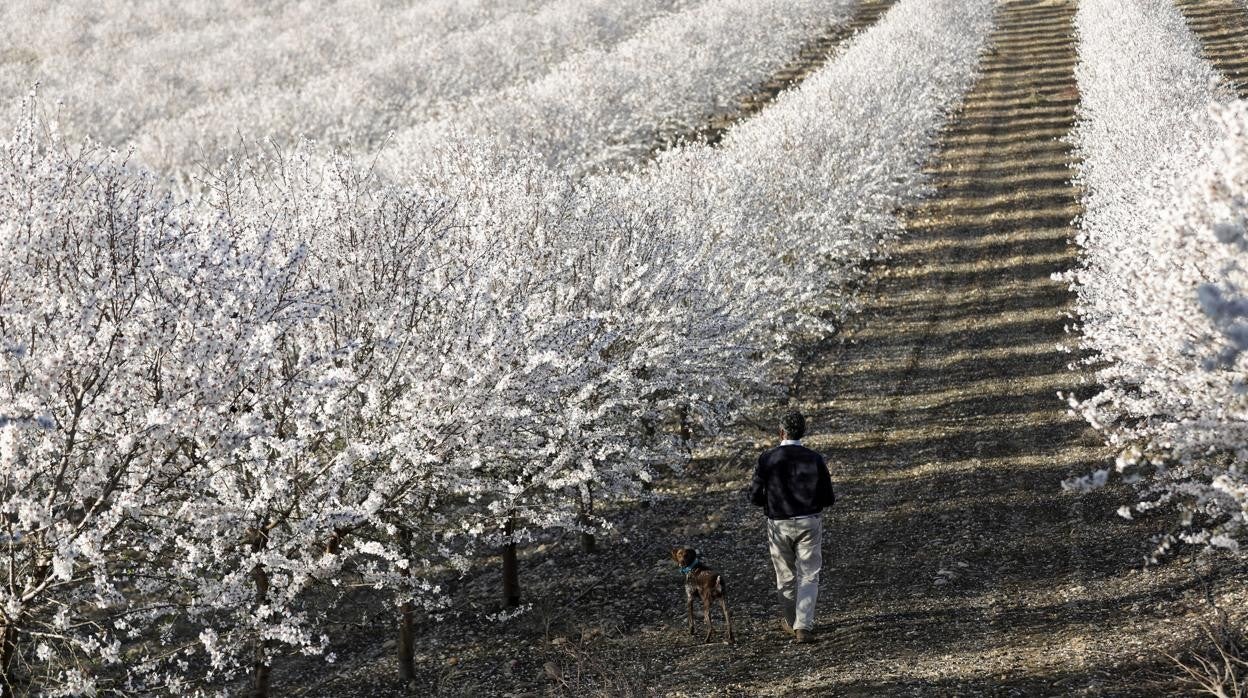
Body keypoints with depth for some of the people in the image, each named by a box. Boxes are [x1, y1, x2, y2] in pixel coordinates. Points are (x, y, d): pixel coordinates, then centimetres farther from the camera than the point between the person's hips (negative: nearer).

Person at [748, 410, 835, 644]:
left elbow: (755, 496, -6)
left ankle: (790, 621, 34)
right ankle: (803, 627, -10)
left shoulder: (767, 459, -10)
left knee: (786, 577, 18)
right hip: (809, 523, 0)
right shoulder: (815, 459, -7)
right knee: (808, 577, 4)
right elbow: (828, 498, -3)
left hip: (779, 525, 0)